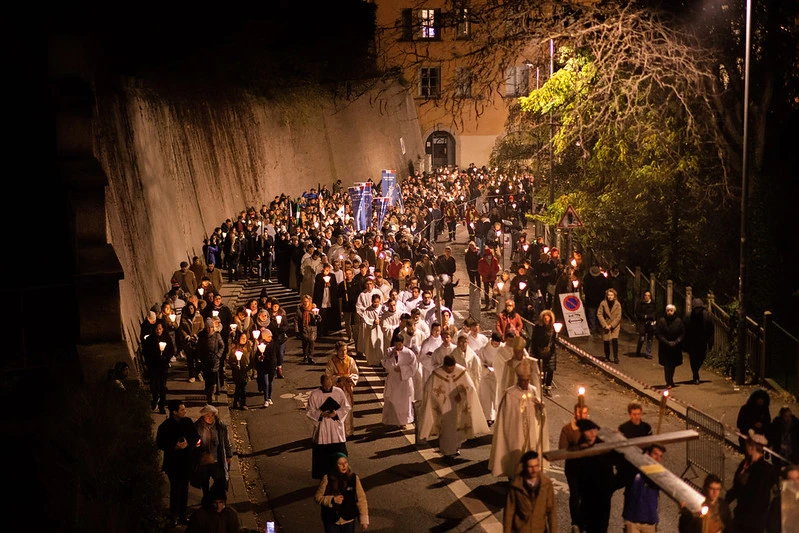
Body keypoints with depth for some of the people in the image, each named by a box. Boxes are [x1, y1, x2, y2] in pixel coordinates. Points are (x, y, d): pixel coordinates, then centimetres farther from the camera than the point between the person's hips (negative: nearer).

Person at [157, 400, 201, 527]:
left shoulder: (188, 422, -1)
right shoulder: (165, 426, -13)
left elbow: (195, 437, 8)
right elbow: (160, 445, -8)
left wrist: (188, 443, -14)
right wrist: (175, 447, -22)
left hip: (186, 461, 4)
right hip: (173, 463, -4)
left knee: (184, 489, 12)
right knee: (175, 489, -1)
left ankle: (182, 516, 24)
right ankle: (173, 517, 13)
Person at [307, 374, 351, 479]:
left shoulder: (339, 392, -2)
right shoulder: (314, 394, -4)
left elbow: (347, 407, 3)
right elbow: (309, 411, -1)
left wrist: (337, 413, -15)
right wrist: (321, 414, -18)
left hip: (337, 428, 1)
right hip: (321, 428, -1)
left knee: (339, 451, 3)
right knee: (321, 453, 3)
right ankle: (322, 474, 16)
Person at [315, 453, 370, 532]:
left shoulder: (354, 478, -9)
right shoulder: (327, 478, -12)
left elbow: (361, 499, -7)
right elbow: (318, 497, -4)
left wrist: (364, 519, -10)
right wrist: (332, 500, -20)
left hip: (348, 520, 1)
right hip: (331, 520, -1)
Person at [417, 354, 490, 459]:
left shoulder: (462, 371, -14)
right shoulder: (437, 374, -18)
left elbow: (469, 387, -6)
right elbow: (429, 388, -10)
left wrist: (461, 394, -15)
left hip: (458, 406, 2)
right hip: (444, 406, -2)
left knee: (458, 426, 13)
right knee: (446, 428, -1)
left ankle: (456, 447, 32)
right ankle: (447, 451, 8)